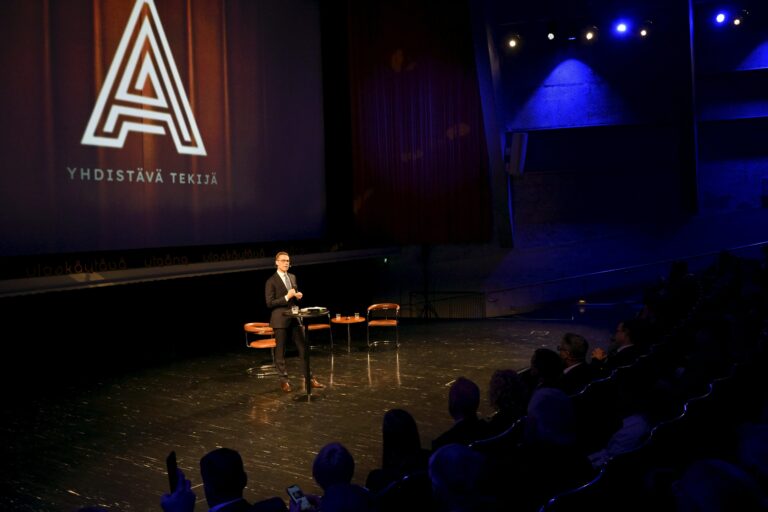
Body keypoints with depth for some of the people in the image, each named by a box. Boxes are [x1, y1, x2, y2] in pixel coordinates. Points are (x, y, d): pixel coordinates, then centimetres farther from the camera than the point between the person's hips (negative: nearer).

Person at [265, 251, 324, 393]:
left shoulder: (292, 277, 11)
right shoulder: (271, 281, -9)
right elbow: (270, 303, -13)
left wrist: (298, 296, -1)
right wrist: (286, 297, -19)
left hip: (295, 318, 6)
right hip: (280, 320, -6)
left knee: (304, 348, 5)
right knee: (280, 352, 4)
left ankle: (309, 378, 14)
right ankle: (283, 381, 15)